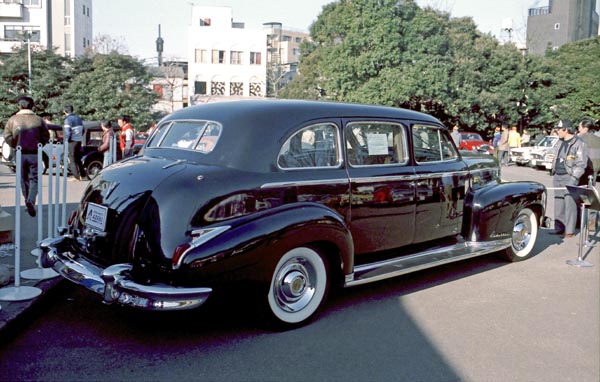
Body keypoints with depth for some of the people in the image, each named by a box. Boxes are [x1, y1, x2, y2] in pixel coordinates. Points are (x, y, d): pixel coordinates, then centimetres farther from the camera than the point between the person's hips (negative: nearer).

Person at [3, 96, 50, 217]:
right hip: (35, 154, -1)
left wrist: (15, 146, 8)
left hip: (20, 154, 1)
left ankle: (28, 202, 20)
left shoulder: (13, 120, 0)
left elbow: (7, 136, -5)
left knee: (24, 180, 14)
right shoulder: (38, 120, -1)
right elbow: (46, 137, -2)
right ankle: (31, 201, -18)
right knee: (34, 179, 3)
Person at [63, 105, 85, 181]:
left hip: (72, 141, -7)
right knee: (78, 158, 17)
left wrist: (66, 141, -9)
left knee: (72, 159, -1)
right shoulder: (78, 118, 13)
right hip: (79, 140, 7)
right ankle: (82, 175, 18)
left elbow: (67, 132, -17)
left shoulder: (68, 119, -11)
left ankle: (76, 176, -3)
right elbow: (82, 129, 18)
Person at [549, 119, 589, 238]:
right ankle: (559, 227, 17)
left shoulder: (578, 143, -8)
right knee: (558, 203, 9)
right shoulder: (560, 143, 16)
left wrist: (574, 178, -16)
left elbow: (581, 164, -11)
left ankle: (569, 231, -3)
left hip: (569, 178, -8)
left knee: (570, 203, -7)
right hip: (557, 177, 8)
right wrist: (552, 172, 16)